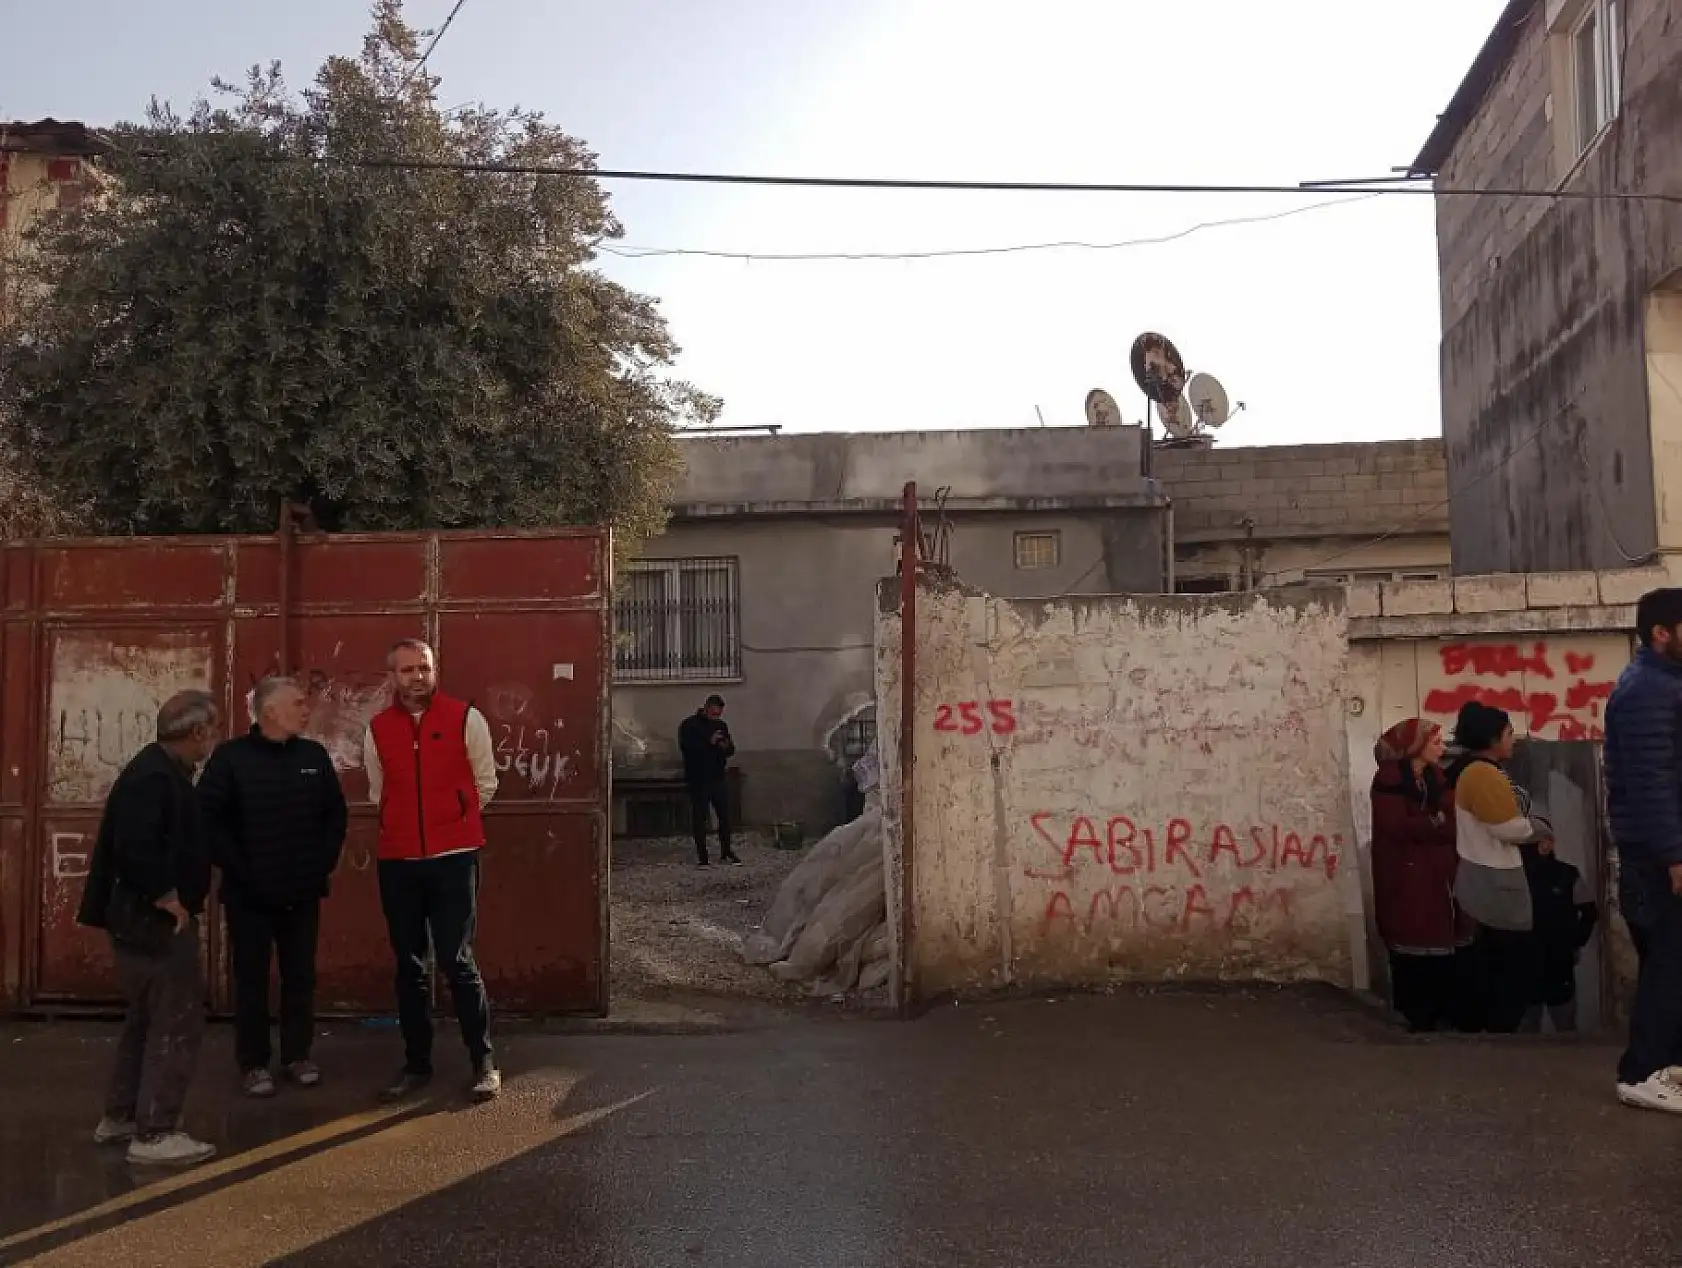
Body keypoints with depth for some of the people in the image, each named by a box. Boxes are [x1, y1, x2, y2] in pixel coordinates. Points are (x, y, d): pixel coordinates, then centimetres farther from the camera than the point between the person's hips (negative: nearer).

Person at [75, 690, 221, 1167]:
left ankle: (120, 1117, 30)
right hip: (154, 920, -11)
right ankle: (154, 1133, 0)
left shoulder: (162, 770, 11)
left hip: (147, 917, 11)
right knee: (178, 1022, -5)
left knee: (147, 1018, 19)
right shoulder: (154, 777, -22)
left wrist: (172, 899, 12)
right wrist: (168, 898, -21)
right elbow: (133, 849, -31)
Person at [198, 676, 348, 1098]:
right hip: (250, 894, -3)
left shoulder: (315, 756, 5)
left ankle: (297, 1056, 22)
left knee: (300, 976, 10)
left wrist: (324, 864, 1)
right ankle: (254, 1063, 16)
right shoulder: (231, 757, -7)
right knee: (251, 978, 5)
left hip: (303, 893, 3)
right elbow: (208, 819, -10)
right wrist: (239, 870, -13)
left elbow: (335, 814, 10)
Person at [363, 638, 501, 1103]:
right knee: (409, 965, 12)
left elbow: (485, 782, 6)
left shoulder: (466, 718, -4)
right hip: (397, 860, 3)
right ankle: (416, 1063, 24)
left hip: (454, 856, -3)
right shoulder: (377, 729, 4)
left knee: (457, 960, -4)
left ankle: (484, 1061, 10)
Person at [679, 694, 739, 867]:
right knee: (699, 819, 0)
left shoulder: (721, 725, 11)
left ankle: (726, 853, 20)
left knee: (725, 816, 6)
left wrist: (726, 746, -10)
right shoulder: (689, 725, -5)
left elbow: (731, 750, 14)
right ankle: (703, 857, 5)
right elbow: (685, 747, -19)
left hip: (718, 778, 5)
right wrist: (709, 742, -24)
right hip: (698, 781, -5)